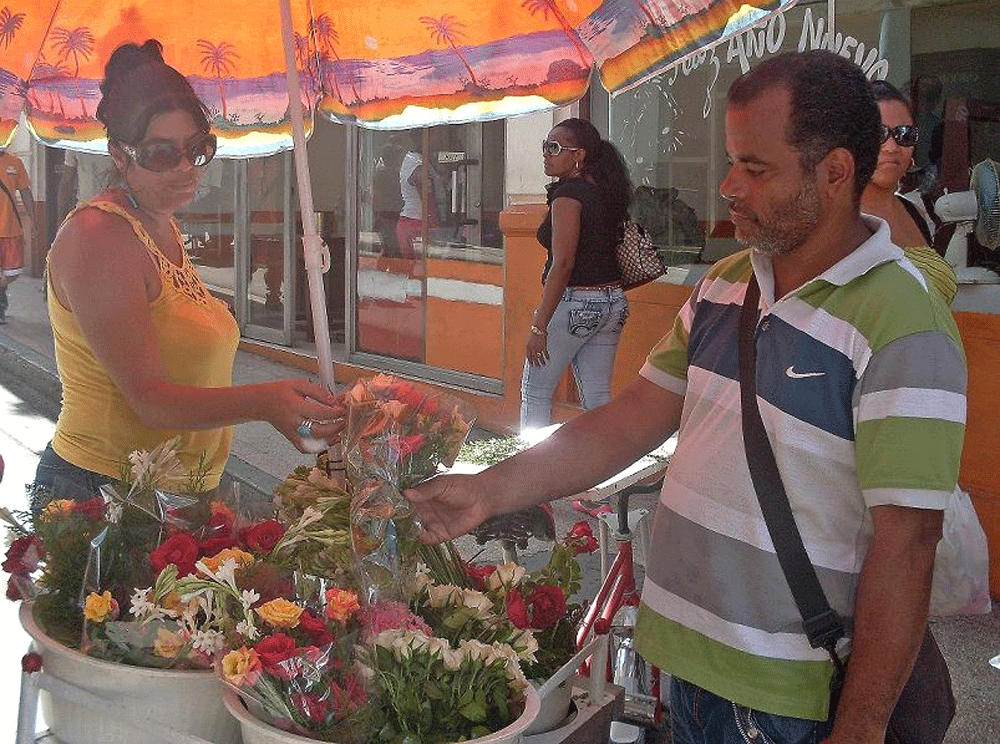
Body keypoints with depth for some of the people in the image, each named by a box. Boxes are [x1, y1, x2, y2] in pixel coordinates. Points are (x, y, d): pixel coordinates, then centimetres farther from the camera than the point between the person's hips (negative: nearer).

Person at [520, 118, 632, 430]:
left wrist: (538, 326, -21)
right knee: (598, 398, 9)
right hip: (613, 301, 8)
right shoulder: (605, 191, 12)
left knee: (534, 393, 4)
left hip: (575, 301, -8)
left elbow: (563, 263, -21)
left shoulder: (568, 193, -14)